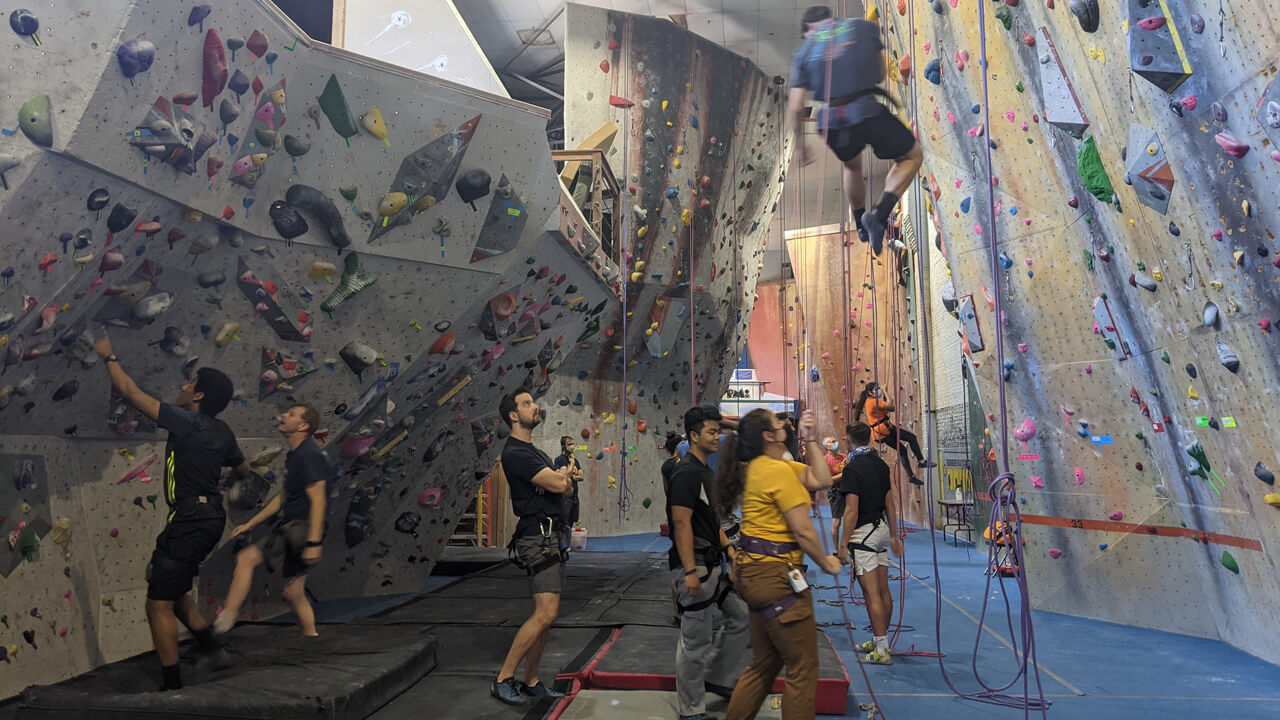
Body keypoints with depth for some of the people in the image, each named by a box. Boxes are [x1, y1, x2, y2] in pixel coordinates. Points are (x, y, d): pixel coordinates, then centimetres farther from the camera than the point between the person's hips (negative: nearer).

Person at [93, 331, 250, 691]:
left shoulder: (186, 422, -13)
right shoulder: (222, 432, 8)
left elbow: (130, 391, -9)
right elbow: (243, 470, 26)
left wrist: (109, 356, 5)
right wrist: (231, 480, 50)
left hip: (189, 522, -9)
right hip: (212, 518, 9)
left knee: (158, 603, 1)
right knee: (172, 589, 25)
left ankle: (172, 686, 7)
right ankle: (211, 646, 24)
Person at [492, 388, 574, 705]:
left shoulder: (536, 452, 20)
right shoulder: (514, 453, -12)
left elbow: (567, 487, 14)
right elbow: (558, 483, -20)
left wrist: (558, 477, -9)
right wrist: (565, 471, 4)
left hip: (553, 538, 10)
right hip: (539, 538, -10)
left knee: (546, 615, 10)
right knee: (546, 613, -15)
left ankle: (531, 682, 17)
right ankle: (503, 680, -6)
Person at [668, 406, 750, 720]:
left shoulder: (708, 472, 14)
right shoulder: (686, 473, -16)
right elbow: (681, 523, -21)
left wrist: (729, 549, 13)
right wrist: (690, 571, -24)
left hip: (712, 565, 10)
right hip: (695, 566, -10)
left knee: (739, 616, 17)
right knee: (696, 640, -1)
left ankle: (719, 680, 31)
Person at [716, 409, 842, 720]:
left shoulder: (757, 467, 12)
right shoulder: (779, 470, -16)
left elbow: (821, 480, 10)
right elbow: (803, 531, -15)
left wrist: (811, 440, 7)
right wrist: (826, 563, 0)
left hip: (755, 571, 10)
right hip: (775, 575, -10)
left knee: (765, 663, 21)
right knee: (803, 669, 3)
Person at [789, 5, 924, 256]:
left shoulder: (804, 50, 15)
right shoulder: (864, 27, 16)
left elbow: (795, 107, 8)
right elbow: (880, 75, 22)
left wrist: (800, 144, 20)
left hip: (831, 122, 2)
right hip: (868, 111, -2)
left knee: (852, 166, 34)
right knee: (912, 157, 20)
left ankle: (862, 226, 47)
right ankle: (879, 215, 0)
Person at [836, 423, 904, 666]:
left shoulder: (853, 468, -15)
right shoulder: (880, 464, 8)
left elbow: (851, 511, -18)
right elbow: (890, 503, 12)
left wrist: (843, 543, -13)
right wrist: (894, 535, 20)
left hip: (863, 534, -8)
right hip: (882, 528, 8)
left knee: (872, 593, -5)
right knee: (883, 590, 14)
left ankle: (881, 650, -3)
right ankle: (880, 640, 25)